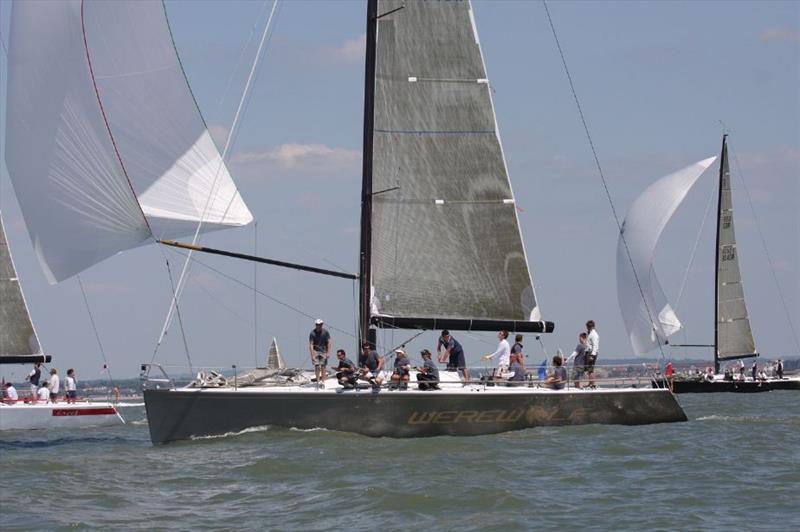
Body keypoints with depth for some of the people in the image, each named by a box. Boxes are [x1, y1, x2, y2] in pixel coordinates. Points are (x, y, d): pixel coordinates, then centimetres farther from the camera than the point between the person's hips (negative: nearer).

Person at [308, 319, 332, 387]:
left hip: (323, 351, 1)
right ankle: (318, 381, -1)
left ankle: (322, 381, 0)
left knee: (323, 367, -4)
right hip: (315, 351, -1)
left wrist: (328, 353, -11)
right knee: (317, 366, -8)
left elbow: (329, 342, -4)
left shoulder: (325, 332, -5)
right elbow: (311, 344, -11)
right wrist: (312, 355, -18)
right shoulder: (312, 333, -9)